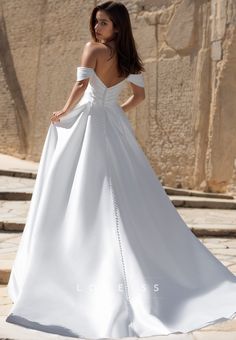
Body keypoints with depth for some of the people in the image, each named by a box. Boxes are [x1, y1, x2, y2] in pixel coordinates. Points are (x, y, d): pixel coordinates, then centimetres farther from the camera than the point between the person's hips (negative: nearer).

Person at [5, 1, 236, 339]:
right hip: (115, 125, 6)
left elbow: (81, 86, -21)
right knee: (129, 193, 9)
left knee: (86, 194, -1)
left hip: (89, 122, -6)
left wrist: (64, 112, -7)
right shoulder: (129, 57, 11)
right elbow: (139, 95, 18)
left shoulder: (94, 48, -8)